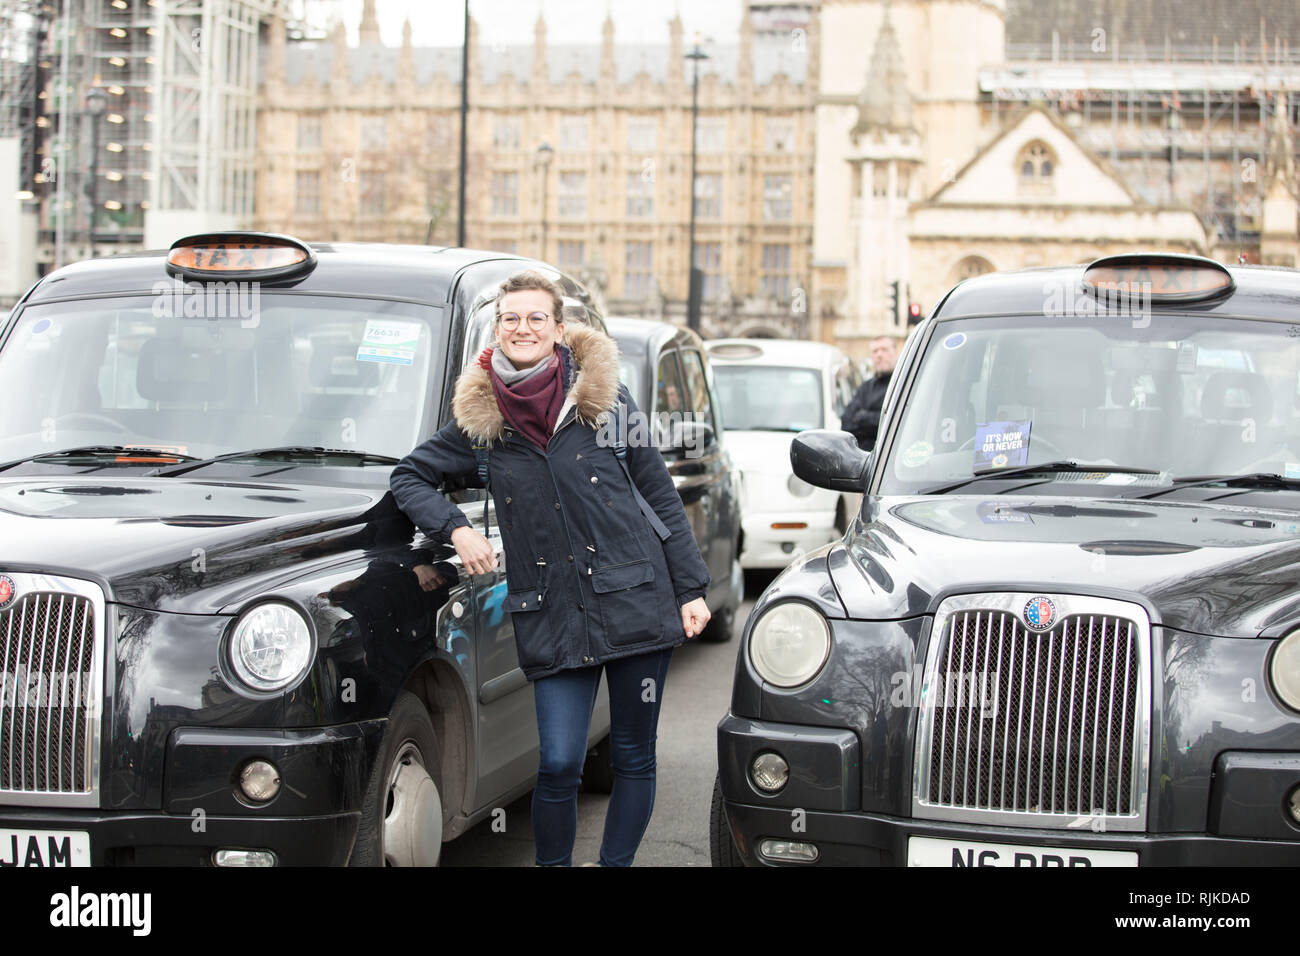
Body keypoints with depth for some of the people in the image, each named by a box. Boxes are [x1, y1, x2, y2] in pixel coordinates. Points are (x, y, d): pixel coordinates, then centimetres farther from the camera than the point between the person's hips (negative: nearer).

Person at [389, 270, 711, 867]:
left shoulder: (605, 397, 2)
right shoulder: (480, 419, 5)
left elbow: (660, 495, 6)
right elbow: (409, 477, 15)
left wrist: (691, 589, 2)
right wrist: (455, 529, -3)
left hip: (634, 599, 0)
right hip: (553, 616, 0)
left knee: (634, 757, 6)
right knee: (559, 765, -6)